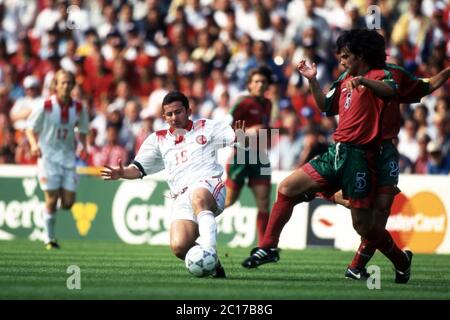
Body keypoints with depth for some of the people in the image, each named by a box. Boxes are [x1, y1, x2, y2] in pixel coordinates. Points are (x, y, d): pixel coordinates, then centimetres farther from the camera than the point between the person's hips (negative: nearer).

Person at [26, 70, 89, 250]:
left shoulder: (79, 108, 2)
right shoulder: (45, 106, -8)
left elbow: (82, 131, 16)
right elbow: (31, 129, -1)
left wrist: (83, 146, -3)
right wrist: (34, 145, -19)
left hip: (68, 157, 3)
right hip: (48, 156, -3)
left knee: (68, 203, -3)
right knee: (52, 200, -9)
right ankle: (49, 239, 5)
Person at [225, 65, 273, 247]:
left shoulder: (267, 105, 13)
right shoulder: (244, 103, -9)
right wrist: (246, 132, -24)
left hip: (259, 156, 6)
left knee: (264, 202, -4)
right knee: (229, 200, -1)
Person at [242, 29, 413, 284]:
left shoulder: (379, 76, -4)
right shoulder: (345, 79, 20)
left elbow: (390, 91, -26)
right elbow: (327, 106, 28)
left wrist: (364, 81, -44)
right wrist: (312, 80, 14)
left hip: (358, 157, -8)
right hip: (336, 153, 8)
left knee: (363, 226, -3)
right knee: (287, 189, 1)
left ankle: (402, 260, 21)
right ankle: (269, 248, 8)